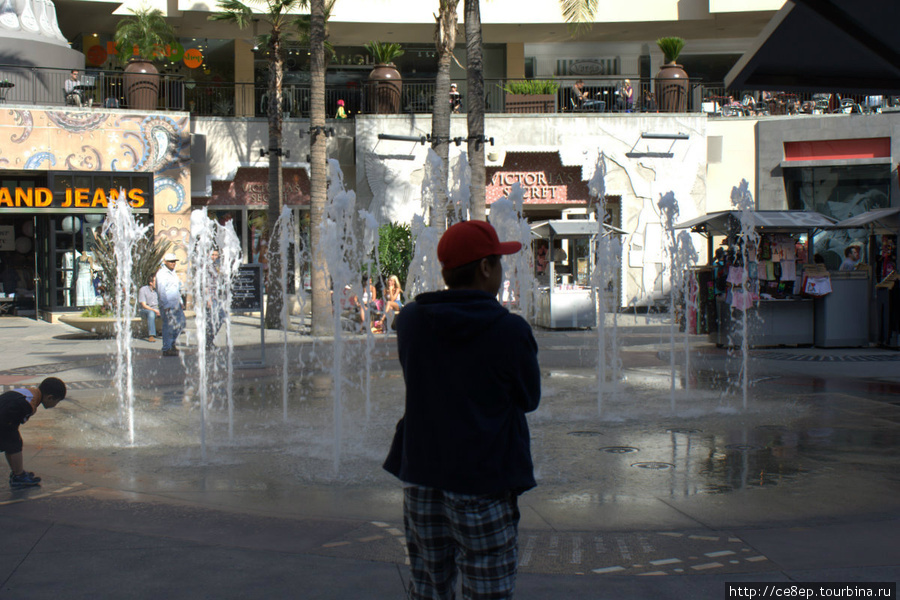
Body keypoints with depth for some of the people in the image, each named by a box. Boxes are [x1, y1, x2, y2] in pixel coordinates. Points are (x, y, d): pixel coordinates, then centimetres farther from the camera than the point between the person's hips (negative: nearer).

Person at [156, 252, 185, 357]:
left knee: (180, 323, 12)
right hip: (167, 305, -9)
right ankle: (166, 349, -1)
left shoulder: (172, 272, 19)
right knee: (168, 327, -7)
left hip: (176, 304, 9)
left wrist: (181, 302, 21)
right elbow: (161, 291, -15)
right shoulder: (161, 274, -10)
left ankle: (172, 343, 26)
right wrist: (166, 306, -19)